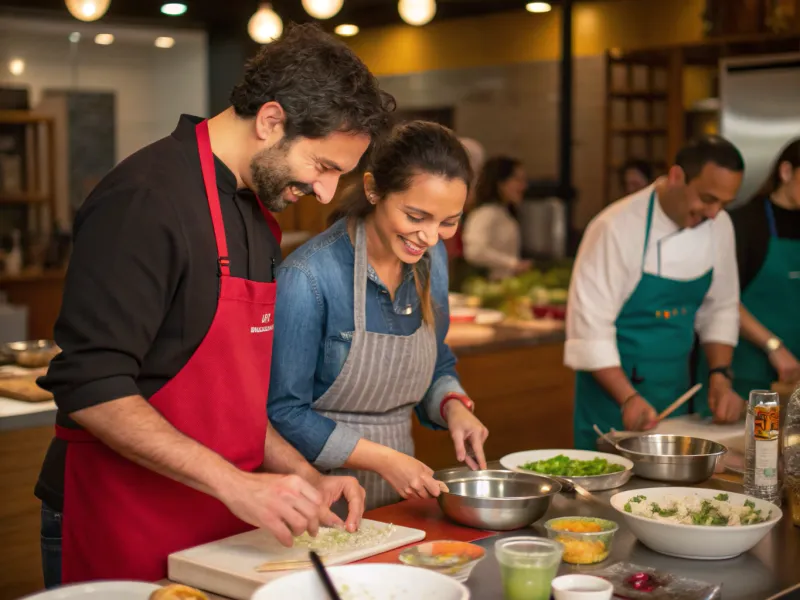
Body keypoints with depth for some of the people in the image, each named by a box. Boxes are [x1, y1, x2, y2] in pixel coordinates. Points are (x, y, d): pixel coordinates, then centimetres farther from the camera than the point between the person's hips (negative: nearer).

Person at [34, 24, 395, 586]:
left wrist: (303, 477, 5)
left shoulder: (258, 213, 11)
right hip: (122, 539, -8)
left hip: (221, 532, 8)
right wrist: (235, 483, -26)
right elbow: (91, 389, -24)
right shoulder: (144, 201, -18)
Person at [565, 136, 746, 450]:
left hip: (674, 390, 6)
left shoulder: (718, 226, -1)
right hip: (613, 389, -6)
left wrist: (720, 376, -4)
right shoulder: (618, 227, -21)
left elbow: (720, 308, 9)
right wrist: (628, 398, -27)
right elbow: (590, 325, -21)